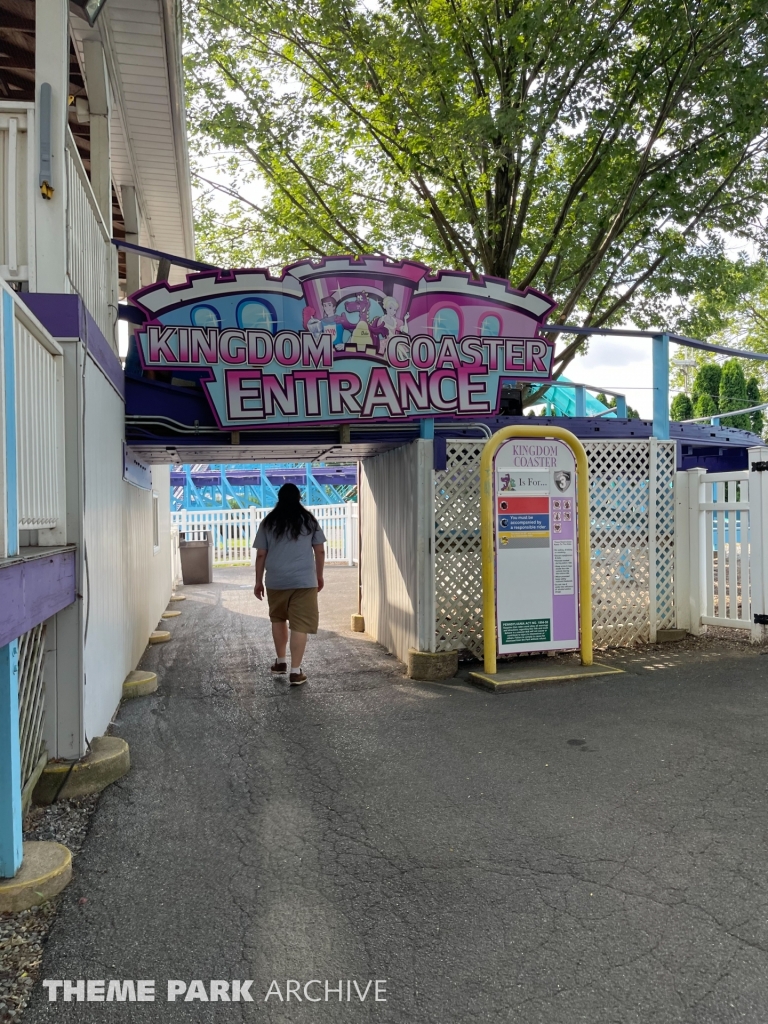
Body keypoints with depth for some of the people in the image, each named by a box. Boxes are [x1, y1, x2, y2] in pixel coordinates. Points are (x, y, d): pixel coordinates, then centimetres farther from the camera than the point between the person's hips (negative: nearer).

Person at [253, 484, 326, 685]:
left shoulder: (269, 522, 3)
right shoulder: (309, 520, 2)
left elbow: (261, 555, 3)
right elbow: (320, 551, 3)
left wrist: (258, 581, 11)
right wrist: (319, 576, 15)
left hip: (276, 581, 2)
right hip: (304, 580, -2)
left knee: (278, 619, 22)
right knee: (299, 625, -1)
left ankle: (280, 661, 32)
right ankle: (295, 671, -3)